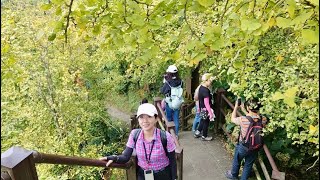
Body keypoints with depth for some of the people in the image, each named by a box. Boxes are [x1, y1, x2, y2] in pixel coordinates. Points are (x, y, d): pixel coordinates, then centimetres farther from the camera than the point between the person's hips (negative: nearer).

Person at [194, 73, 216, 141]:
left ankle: (197, 132, 35)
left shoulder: (201, 87, 0)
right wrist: (211, 113, -22)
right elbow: (206, 104, -27)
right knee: (206, 122, 10)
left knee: (203, 121, 25)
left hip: (202, 108, 9)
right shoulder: (206, 91, -28)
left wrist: (199, 108, 22)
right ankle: (204, 136, 27)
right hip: (206, 110, -9)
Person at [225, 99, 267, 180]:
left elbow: (233, 118, -8)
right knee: (248, 165, 23)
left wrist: (236, 107, 3)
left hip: (243, 147, -3)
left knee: (237, 162, 26)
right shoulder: (263, 119, -18)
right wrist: (243, 110, 8)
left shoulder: (243, 120, -30)